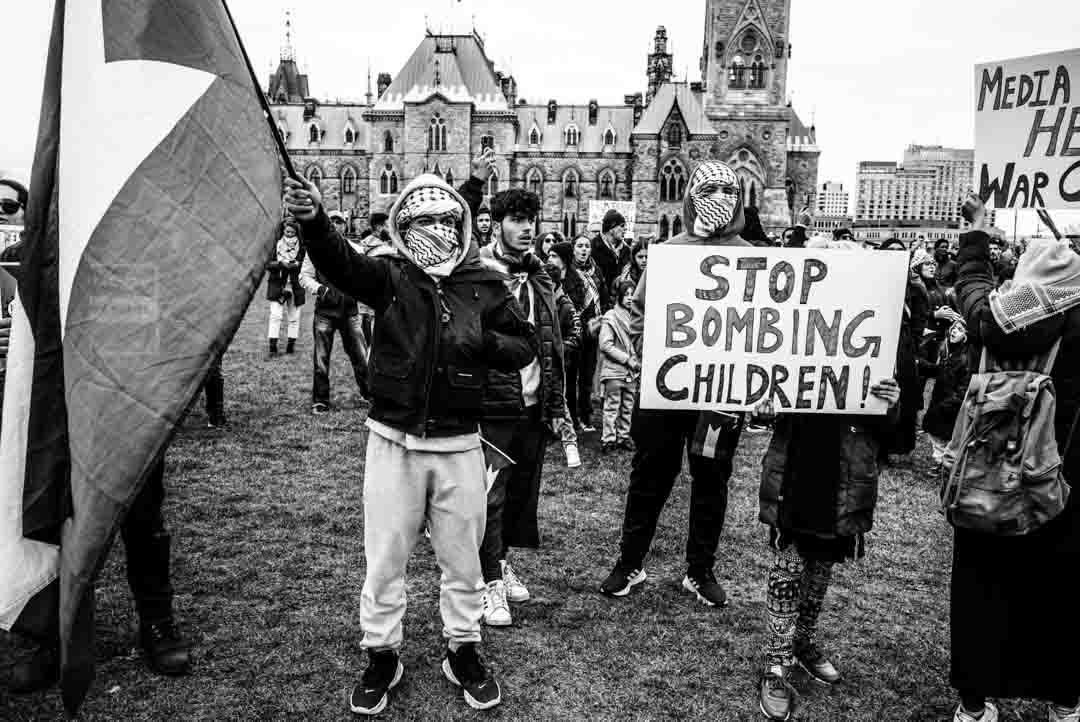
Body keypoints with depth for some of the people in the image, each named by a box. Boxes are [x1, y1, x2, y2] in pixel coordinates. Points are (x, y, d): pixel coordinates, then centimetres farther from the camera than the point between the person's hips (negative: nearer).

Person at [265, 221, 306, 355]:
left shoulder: (302, 247, 5)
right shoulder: (275, 245, 3)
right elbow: (268, 264, -1)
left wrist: (297, 265, -16)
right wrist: (281, 264, -17)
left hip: (295, 287, 1)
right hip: (277, 285, -1)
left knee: (294, 317, 6)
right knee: (275, 315, -8)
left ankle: (291, 344, 16)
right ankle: (273, 346, -6)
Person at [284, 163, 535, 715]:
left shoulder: (485, 284, 3)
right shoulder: (390, 276, -2)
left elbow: (525, 347, 4)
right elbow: (339, 262, -22)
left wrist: (484, 343, -17)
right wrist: (312, 220, -43)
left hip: (459, 445, 1)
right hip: (394, 441, -1)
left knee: (462, 559, 14)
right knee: (384, 559, 10)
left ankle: (463, 652, 35)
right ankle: (381, 657, 31)